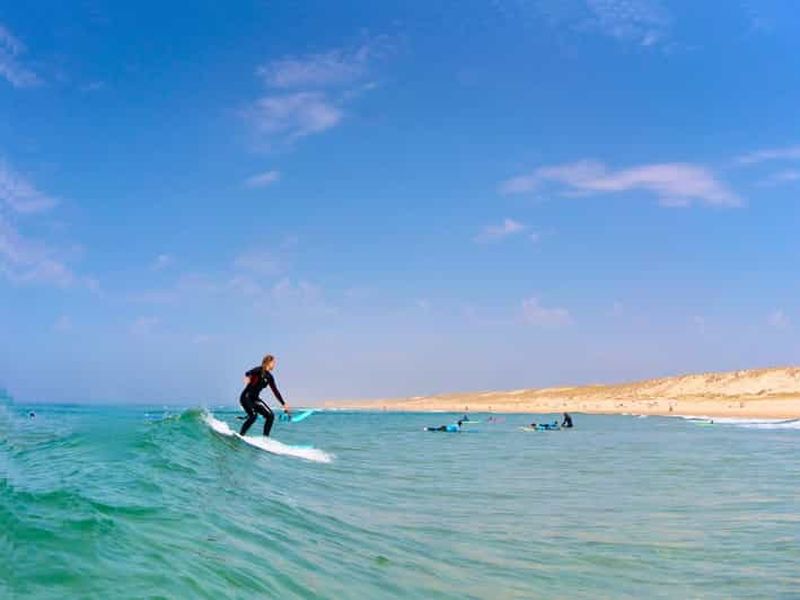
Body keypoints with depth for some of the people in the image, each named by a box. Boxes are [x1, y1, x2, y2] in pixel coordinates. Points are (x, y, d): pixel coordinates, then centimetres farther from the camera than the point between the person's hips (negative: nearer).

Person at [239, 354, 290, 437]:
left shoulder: (269, 377, 10)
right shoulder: (259, 370, -10)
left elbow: (275, 391, 17)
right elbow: (248, 373, -29)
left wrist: (283, 404, 18)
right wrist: (247, 377, -53)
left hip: (255, 399, 8)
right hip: (246, 397, -8)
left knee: (270, 415, 2)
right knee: (253, 415, -27)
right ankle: (240, 435, -18)